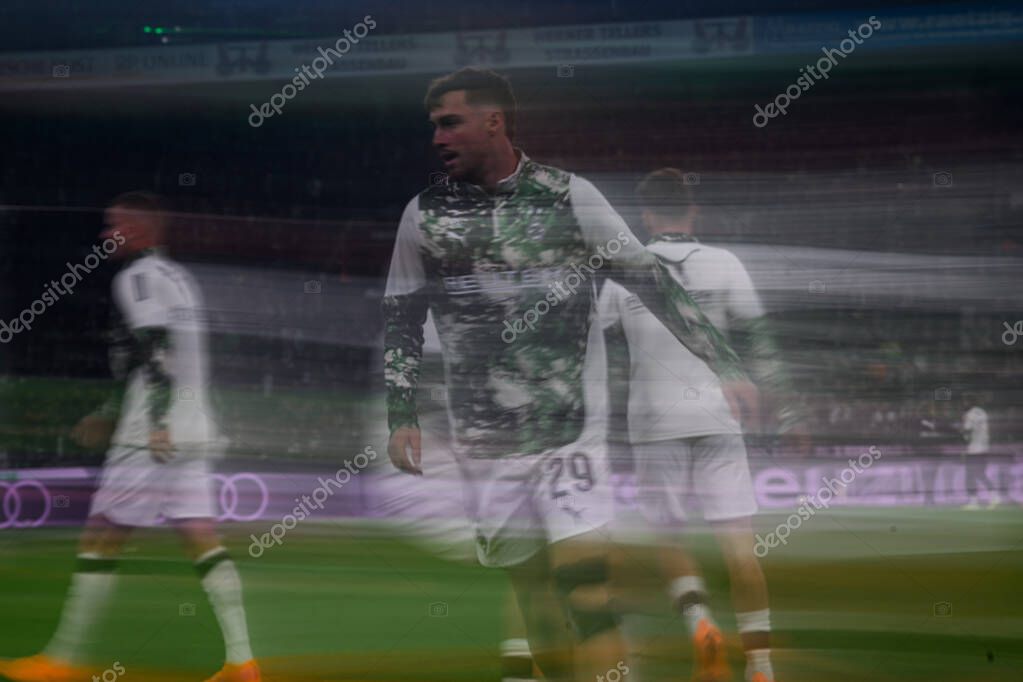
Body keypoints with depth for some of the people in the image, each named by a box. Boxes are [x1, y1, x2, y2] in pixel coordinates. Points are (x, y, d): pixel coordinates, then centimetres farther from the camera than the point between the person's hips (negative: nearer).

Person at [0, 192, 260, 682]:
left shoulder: (138, 278, -6)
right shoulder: (176, 278, 22)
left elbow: (156, 349, -19)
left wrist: (158, 422, -26)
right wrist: (109, 416, 31)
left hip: (151, 438, -9)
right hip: (192, 433, 9)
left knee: (100, 540, -1)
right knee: (202, 541, 3)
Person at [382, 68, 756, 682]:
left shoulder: (569, 196, -2)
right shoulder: (425, 215, 4)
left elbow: (654, 284, 2)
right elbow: (402, 321, 12)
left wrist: (725, 365, 0)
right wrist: (402, 417, 3)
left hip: (571, 429, -2)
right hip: (485, 443, 2)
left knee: (584, 582, -13)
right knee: (531, 588, 6)